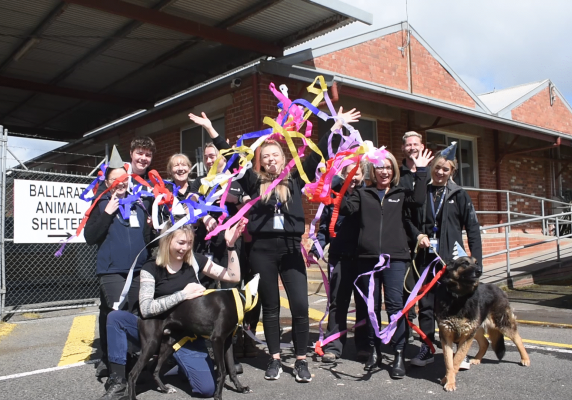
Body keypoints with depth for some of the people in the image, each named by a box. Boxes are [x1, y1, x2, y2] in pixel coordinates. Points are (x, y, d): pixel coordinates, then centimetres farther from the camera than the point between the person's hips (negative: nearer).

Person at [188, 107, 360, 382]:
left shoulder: (295, 180, 8)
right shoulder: (255, 182, 7)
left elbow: (317, 155, 6)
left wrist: (336, 125, 4)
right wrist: (210, 128, 2)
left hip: (291, 248, 0)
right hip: (263, 249, 0)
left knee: (300, 306, -3)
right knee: (270, 307, 9)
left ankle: (301, 361, 12)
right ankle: (275, 359, 22)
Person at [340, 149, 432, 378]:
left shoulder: (401, 193, 12)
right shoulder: (363, 194, 12)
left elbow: (418, 200, -7)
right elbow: (346, 208, -4)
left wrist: (421, 171, -10)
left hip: (395, 258, -1)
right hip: (367, 257, 1)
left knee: (395, 305, -6)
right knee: (372, 306, 9)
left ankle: (399, 355, 2)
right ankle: (374, 351, 21)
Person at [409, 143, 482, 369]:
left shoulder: (459, 195, 3)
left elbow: (473, 229, 1)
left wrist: (476, 260, -5)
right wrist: (417, 235, -7)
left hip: (452, 258, -2)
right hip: (426, 257, 2)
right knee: (426, 304, 6)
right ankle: (427, 348, 18)